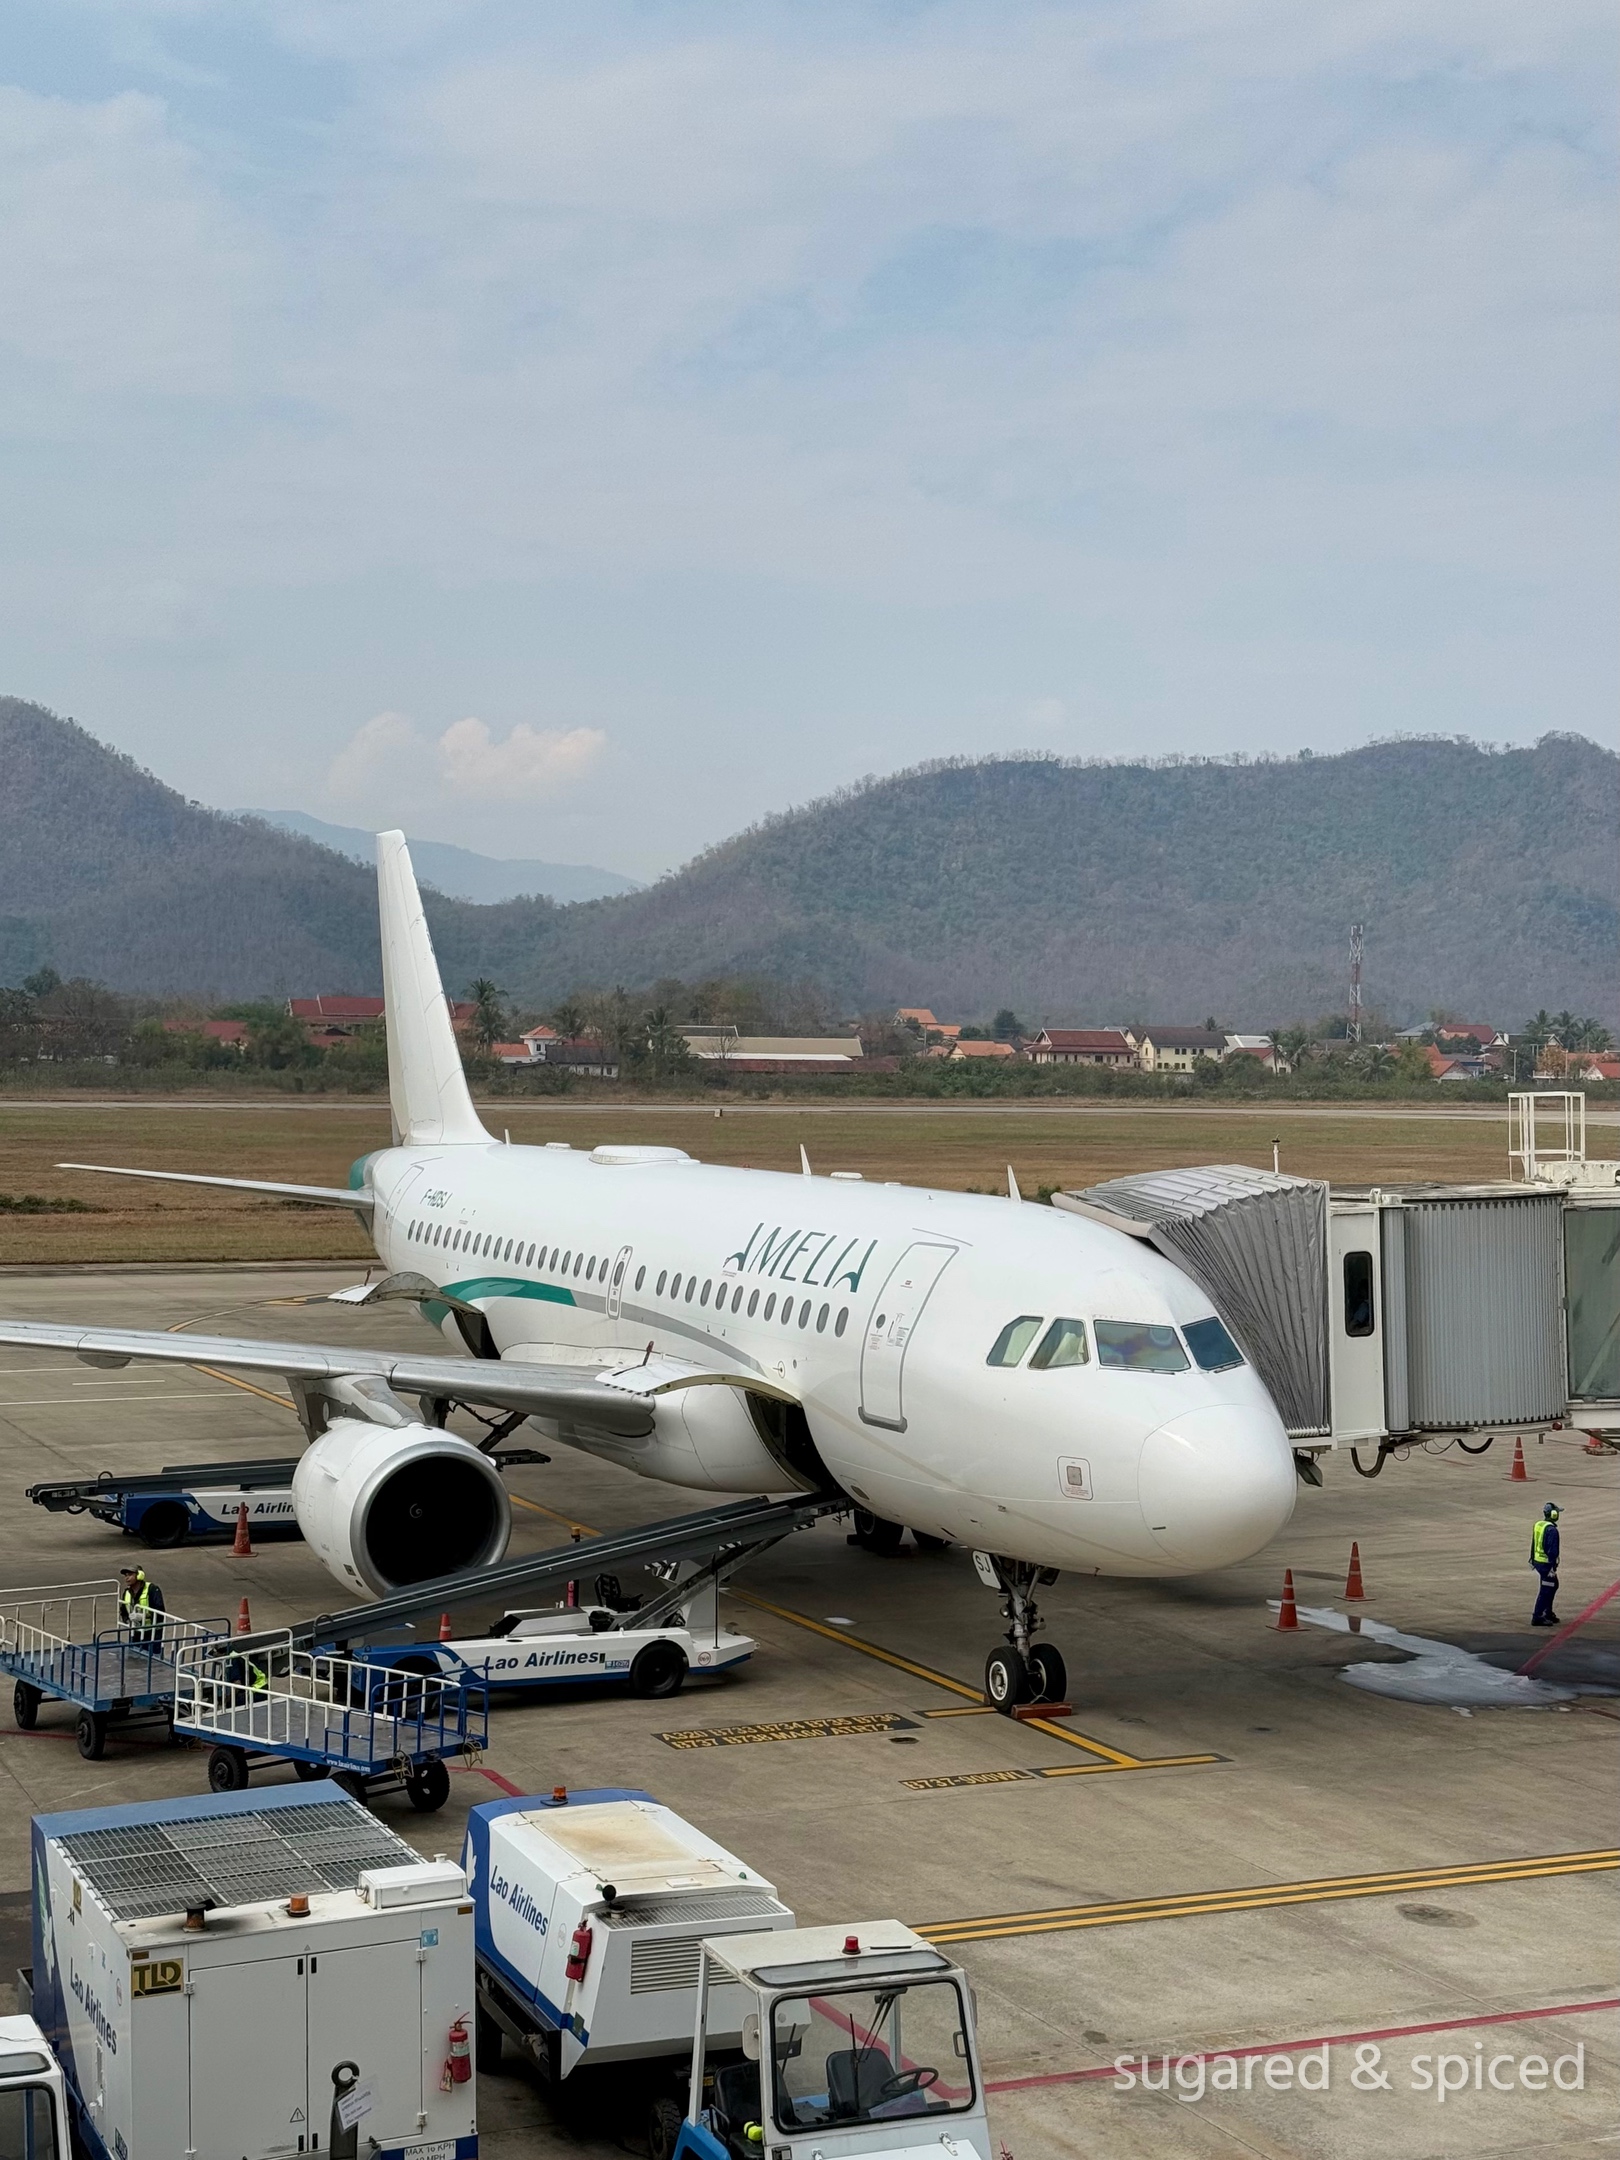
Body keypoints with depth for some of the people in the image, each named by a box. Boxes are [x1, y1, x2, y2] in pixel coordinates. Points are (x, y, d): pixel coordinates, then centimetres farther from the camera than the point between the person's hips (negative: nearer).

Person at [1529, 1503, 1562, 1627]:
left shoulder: (1538, 1525, 7)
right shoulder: (1551, 1530, -21)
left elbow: (1533, 1544, 15)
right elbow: (1552, 1550, -23)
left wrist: (1532, 1559, 24)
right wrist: (1553, 1568, -22)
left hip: (1538, 1561, 9)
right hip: (1547, 1564, -9)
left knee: (1554, 1585, 23)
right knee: (1546, 1590, -2)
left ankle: (1548, 1612, 30)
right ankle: (1537, 1617, -1)